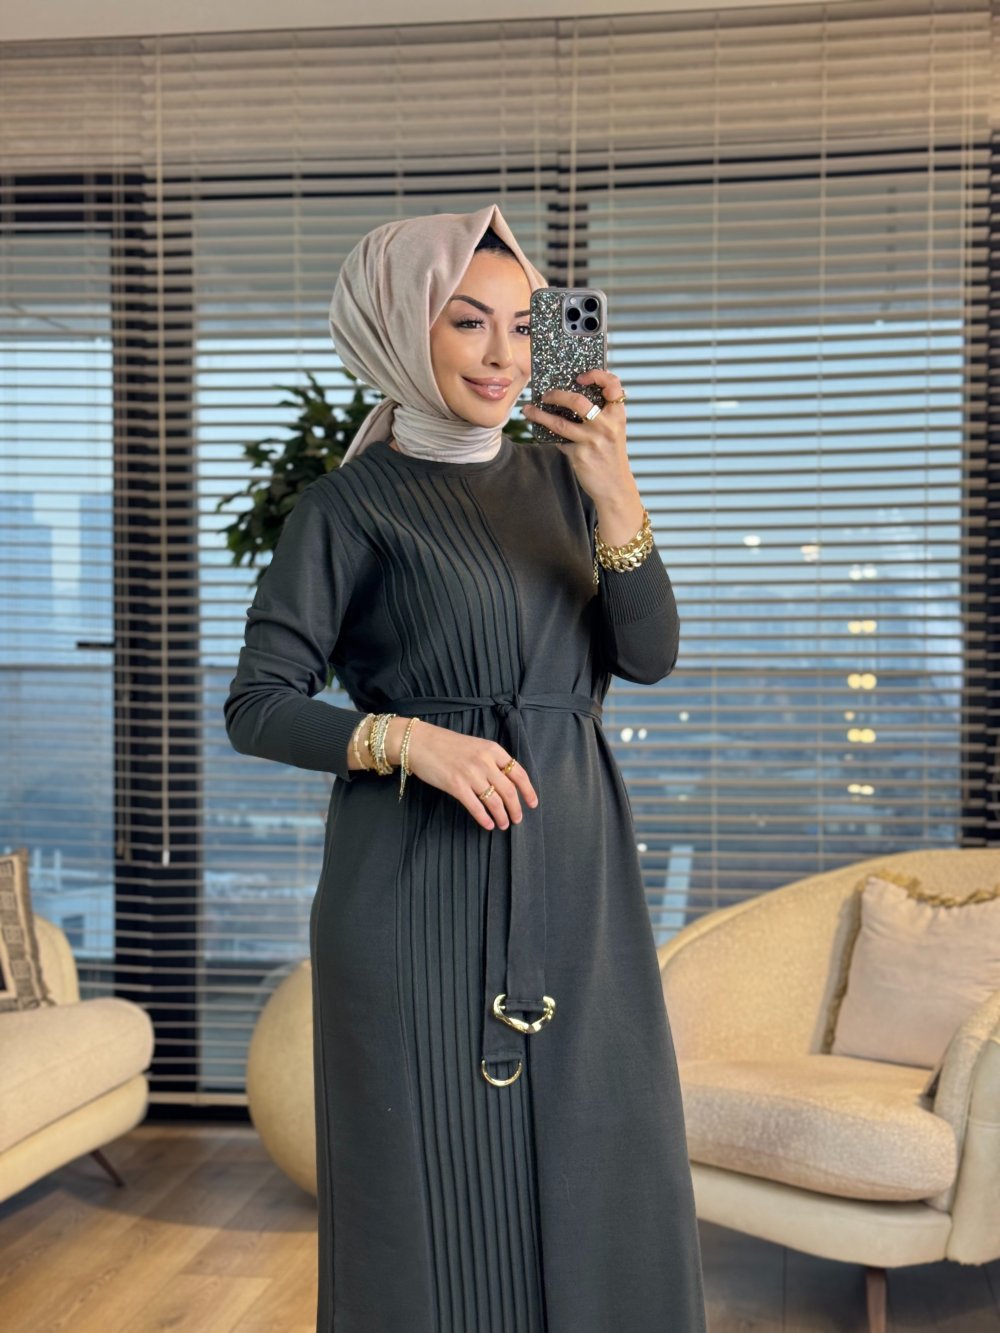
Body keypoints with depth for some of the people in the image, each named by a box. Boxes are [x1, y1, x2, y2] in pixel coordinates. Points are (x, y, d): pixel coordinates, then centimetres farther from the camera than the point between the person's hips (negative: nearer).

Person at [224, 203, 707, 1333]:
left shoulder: (556, 480, 12)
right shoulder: (351, 504, -2)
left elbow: (649, 654, 0)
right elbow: (256, 707, -5)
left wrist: (616, 495, -13)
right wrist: (410, 740, -19)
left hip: (576, 877, 5)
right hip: (422, 889, -4)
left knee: (596, 1179, 8)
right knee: (439, 1187, 2)